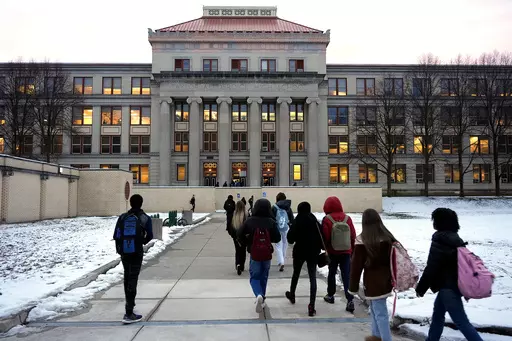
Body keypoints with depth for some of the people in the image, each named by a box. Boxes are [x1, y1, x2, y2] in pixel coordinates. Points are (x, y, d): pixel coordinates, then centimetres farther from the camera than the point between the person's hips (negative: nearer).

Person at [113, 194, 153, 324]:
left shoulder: (122, 217, 5)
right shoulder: (145, 218, -2)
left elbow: (116, 236, 2)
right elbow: (149, 236, 1)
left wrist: (120, 248, 17)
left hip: (124, 252, 4)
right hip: (137, 252, -4)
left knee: (127, 277, 20)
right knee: (133, 279, -5)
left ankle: (129, 304, 38)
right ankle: (129, 313, -11)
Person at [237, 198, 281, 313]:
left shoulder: (250, 221, -10)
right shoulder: (271, 222, -11)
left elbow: (240, 235, -8)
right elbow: (277, 238, -9)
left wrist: (246, 244, 9)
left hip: (254, 254, -1)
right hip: (267, 254, 1)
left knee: (255, 277, 10)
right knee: (264, 277, 19)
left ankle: (259, 295, -17)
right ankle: (262, 300, 26)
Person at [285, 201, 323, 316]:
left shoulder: (297, 222, -10)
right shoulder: (315, 221, -4)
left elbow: (290, 239, -11)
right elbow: (321, 238, -2)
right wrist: (318, 250, 11)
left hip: (299, 252, 0)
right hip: (313, 253, 0)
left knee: (296, 274, 22)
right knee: (313, 278, 1)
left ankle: (292, 295, 42)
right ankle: (311, 306, -8)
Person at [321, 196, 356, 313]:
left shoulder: (327, 220, -13)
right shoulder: (347, 218, -2)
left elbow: (325, 237, -12)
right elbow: (353, 236, 3)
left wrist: (325, 249, 4)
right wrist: (352, 250, 15)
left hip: (332, 252, -2)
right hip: (346, 252, 2)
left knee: (332, 273, 17)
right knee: (347, 276, 3)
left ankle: (330, 295, 30)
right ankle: (350, 300, -5)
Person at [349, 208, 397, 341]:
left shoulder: (362, 241, -16)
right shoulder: (388, 237, 2)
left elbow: (356, 265, -12)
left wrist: (353, 287, -3)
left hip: (373, 282, -7)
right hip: (386, 280, 7)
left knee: (380, 313, 0)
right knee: (376, 309, 23)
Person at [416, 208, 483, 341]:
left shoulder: (439, 241, -20)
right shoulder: (455, 239, 9)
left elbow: (431, 268, -20)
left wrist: (420, 288, -9)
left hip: (448, 287, -10)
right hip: (457, 284, 10)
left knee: (461, 321, -2)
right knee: (437, 314, 22)